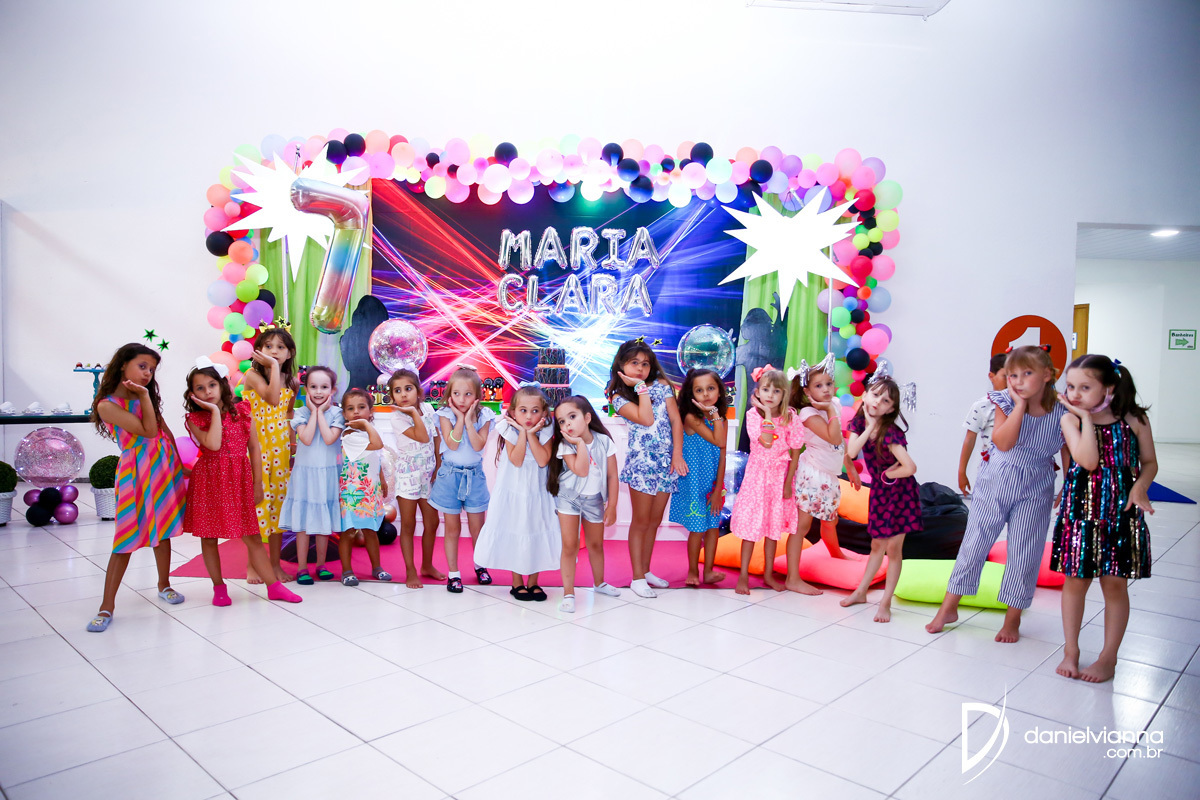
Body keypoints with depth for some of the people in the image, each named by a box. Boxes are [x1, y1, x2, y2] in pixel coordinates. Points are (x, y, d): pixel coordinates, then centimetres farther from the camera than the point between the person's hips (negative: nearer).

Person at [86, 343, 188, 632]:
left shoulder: (146, 398, 9)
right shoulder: (107, 405, -10)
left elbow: (165, 431, 15)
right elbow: (148, 431, -17)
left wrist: (178, 463, 13)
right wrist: (144, 396, -14)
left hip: (165, 465, 6)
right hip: (136, 470, -6)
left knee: (163, 531, 14)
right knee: (127, 538, -5)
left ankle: (164, 584, 31)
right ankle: (107, 605, 5)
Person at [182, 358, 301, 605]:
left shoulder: (242, 412, 2)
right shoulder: (195, 419, -3)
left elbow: (254, 448, 5)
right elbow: (213, 444, -21)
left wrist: (257, 483, 3)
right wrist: (215, 411, -14)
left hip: (239, 481, 1)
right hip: (209, 481, 0)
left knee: (252, 538, 4)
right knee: (209, 537, 9)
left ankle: (274, 586, 10)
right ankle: (219, 587, 24)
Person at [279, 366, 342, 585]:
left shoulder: (336, 413, -3)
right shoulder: (301, 413, -3)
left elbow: (330, 438, -19)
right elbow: (306, 438, -19)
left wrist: (321, 412, -13)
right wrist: (314, 411, -12)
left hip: (327, 474, 1)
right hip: (305, 472, 0)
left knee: (324, 522, 10)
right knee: (303, 522, 4)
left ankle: (321, 565, 24)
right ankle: (302, 568, 15)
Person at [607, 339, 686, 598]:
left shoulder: (661, 385, 4)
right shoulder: (619, 397, -4)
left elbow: (676, 421, 0)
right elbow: (645, 419, -19)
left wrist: (677, 456, -8)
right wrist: (641, 387, -13)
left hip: (667, 462, 4)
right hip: (641, 463, -4)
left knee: (654, 521, 14)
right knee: (641, 522, 2)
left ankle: (646, 570, 28)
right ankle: (638, 578, 12)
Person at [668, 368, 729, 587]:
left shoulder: (722, 421, 2)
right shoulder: (691, 418, -15)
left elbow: (722, 456, 1)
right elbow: (718, 441, -26)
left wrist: (718, 489, -3)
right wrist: (714, 414, -23)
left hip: (714, 481, 5)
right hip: (693, 481, -5)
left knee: (714, 525, 9)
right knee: (697, 527, 1)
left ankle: (708, 571, 22)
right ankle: (693, 571, 20)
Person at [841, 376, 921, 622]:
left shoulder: (890, 433, -26)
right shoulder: (860, 422, -7)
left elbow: (910, 467, -33)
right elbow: (851, 452, -19)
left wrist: (886, 474, -16)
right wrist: (869, 427, -22)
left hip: (900, 493, -6)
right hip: (879, 491, 6)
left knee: (893, 548, 3)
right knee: (877, 545, 19)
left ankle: (886, 602, 15)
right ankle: (861, 591, 31)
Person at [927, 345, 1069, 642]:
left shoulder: (1061, 413, -10)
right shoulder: (1005, 403, -11)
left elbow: (1068, 455, 1)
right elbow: (1003, 443, -25)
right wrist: (1020, 405, -25)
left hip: (1034, 492, 0)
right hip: (994, 484, 0)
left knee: (1024, 554, 6)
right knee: (974, 543, 7)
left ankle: (1013, 619, 25)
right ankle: (949, 608, 21)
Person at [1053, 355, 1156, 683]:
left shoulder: (1133, 419, -4)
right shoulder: (1071, 420, -6)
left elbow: (1149, 462, 5)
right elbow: (1088, 461, -20)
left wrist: (1139, 487, -13)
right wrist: (1086, 417, -19)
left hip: (1121, 511, 0)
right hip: (1081, 509, 0)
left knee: (1115, 584, 7)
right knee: (1075, 580, 8)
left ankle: (1108, 658, 21)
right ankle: (1071, 651, 24)